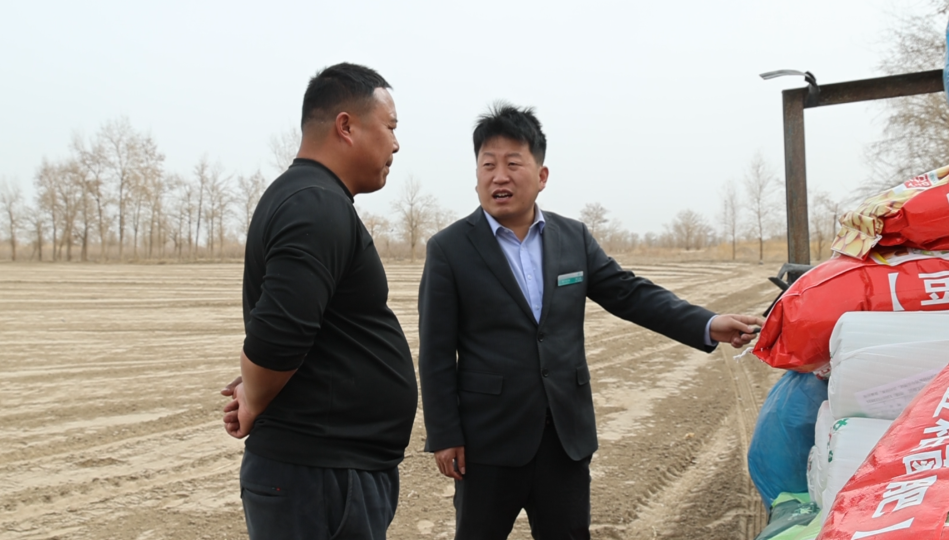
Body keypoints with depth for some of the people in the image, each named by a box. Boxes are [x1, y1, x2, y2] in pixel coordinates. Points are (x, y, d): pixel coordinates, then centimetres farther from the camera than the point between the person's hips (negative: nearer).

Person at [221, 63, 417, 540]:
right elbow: (276, 334, -29)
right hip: (320, 477, -10)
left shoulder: (307, 198, 14)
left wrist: (256, 392, 5)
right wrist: (254, 406, -10)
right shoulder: (318, 207, -19)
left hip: (332, 465, 10)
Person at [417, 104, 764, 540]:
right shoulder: (449, 249, -6)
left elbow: (631, 293, 4)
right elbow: (436, 353, -6)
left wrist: (709, 325, -8)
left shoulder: (574, 238, 4)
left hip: (567, 433, 3)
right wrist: (444, 435, -8)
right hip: (489, 438, -3)